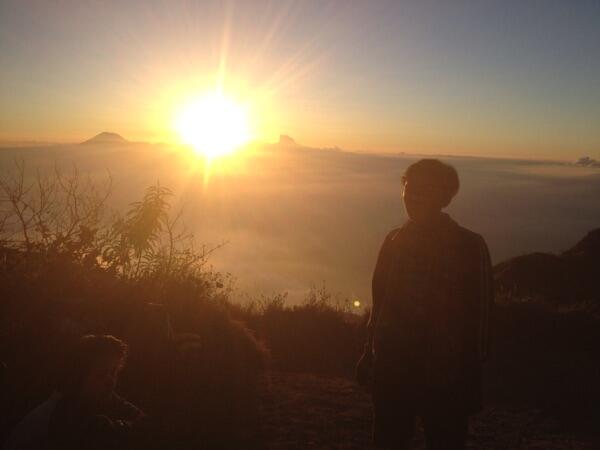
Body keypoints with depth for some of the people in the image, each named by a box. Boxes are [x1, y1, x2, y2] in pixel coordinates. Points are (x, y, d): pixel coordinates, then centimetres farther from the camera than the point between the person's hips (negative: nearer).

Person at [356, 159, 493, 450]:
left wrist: (470, 379, -8)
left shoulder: (469, 246, -9)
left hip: (446, 377, -4)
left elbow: (478, 316, -8)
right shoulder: (394, 241, 4)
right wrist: (370, 355, 10)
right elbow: (380, 303, 9)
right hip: (392, 371, 4)